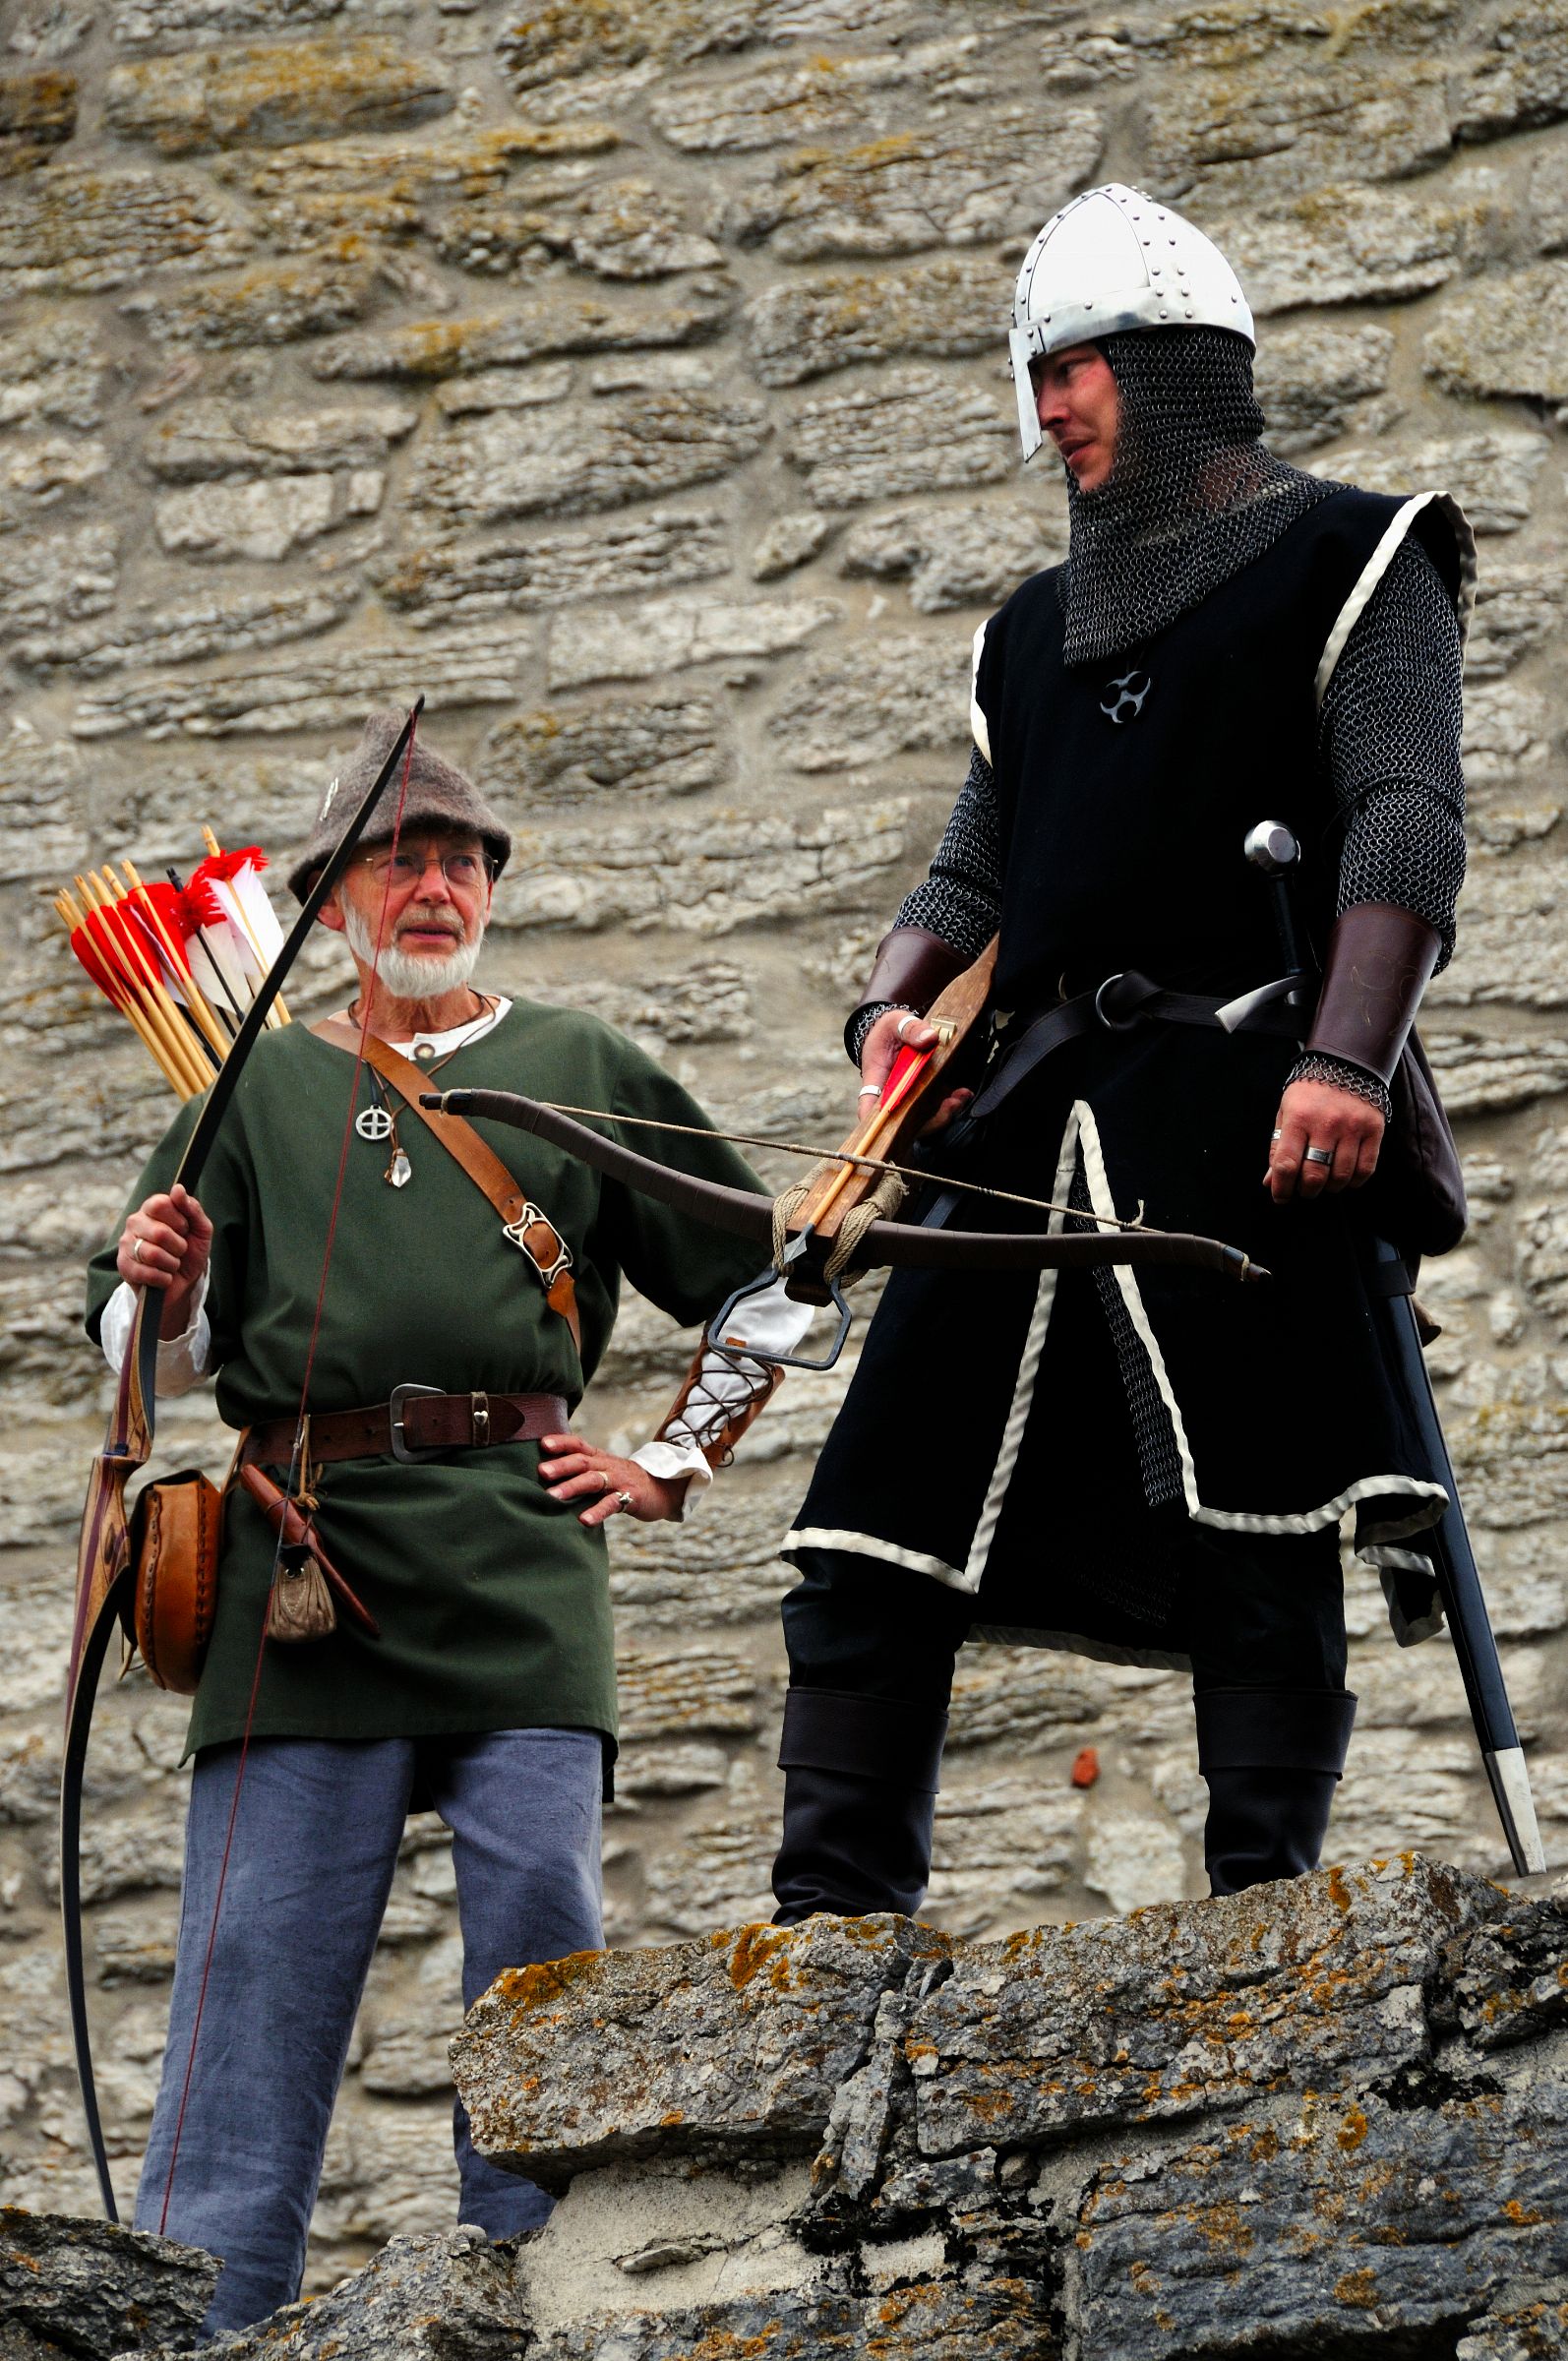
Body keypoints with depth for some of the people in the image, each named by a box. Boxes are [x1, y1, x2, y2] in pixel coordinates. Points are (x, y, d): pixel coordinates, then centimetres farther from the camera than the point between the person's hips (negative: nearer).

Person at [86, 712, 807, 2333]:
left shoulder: (579, 1072, 17)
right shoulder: (260, 1090, 18)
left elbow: (764, 1292, 22)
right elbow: (156, 1363, 14)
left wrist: (671, 1465, 13)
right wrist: (156, 1296, -8)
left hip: (519, 1570, 0)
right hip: (304, 1558, 0)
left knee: (540, 1925, -8)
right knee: (257, 1952, -6)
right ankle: (195, 2316, -8)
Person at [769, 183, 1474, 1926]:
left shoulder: (1345, 561, 7)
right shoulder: (1036, 630, 28)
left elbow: (1408, 823, -5)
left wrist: (1349, 1057, -20)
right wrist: (896, 1008, 4)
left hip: (1245, 1118, -6)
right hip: (1036, 1124, 6)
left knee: (1256, 1542, -11)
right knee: (872, 1530, -2)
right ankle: (832, 1921, -1)